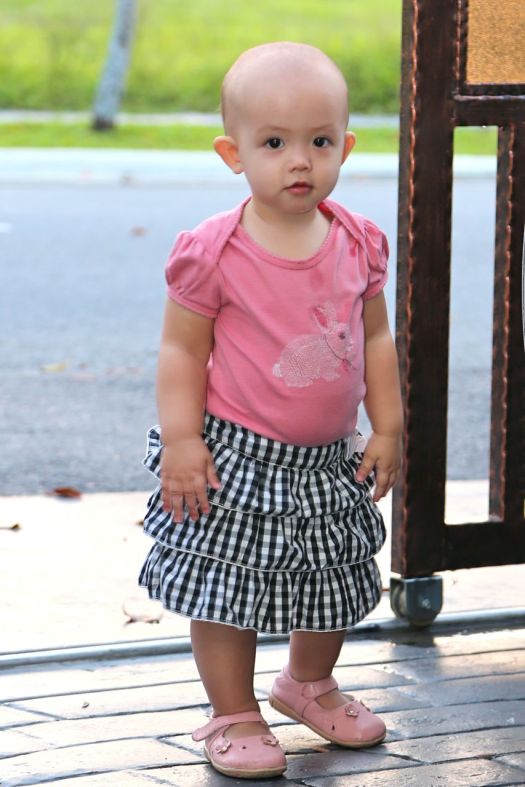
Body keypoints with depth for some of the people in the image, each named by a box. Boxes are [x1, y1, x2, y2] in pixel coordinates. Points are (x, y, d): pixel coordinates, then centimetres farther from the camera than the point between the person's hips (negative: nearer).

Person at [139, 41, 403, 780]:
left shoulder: (358, 244, -4)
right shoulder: (214, 253, -17)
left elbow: (376, 337, 6)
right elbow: (182, 348, -11)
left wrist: (387, 427, 5)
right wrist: (182, 441, -15)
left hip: (329, 463, 5)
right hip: (238, 459, -4)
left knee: (332, 583, 19)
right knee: (226, 587, 2)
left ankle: (311, 684, 44)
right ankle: (235, 716, 18)